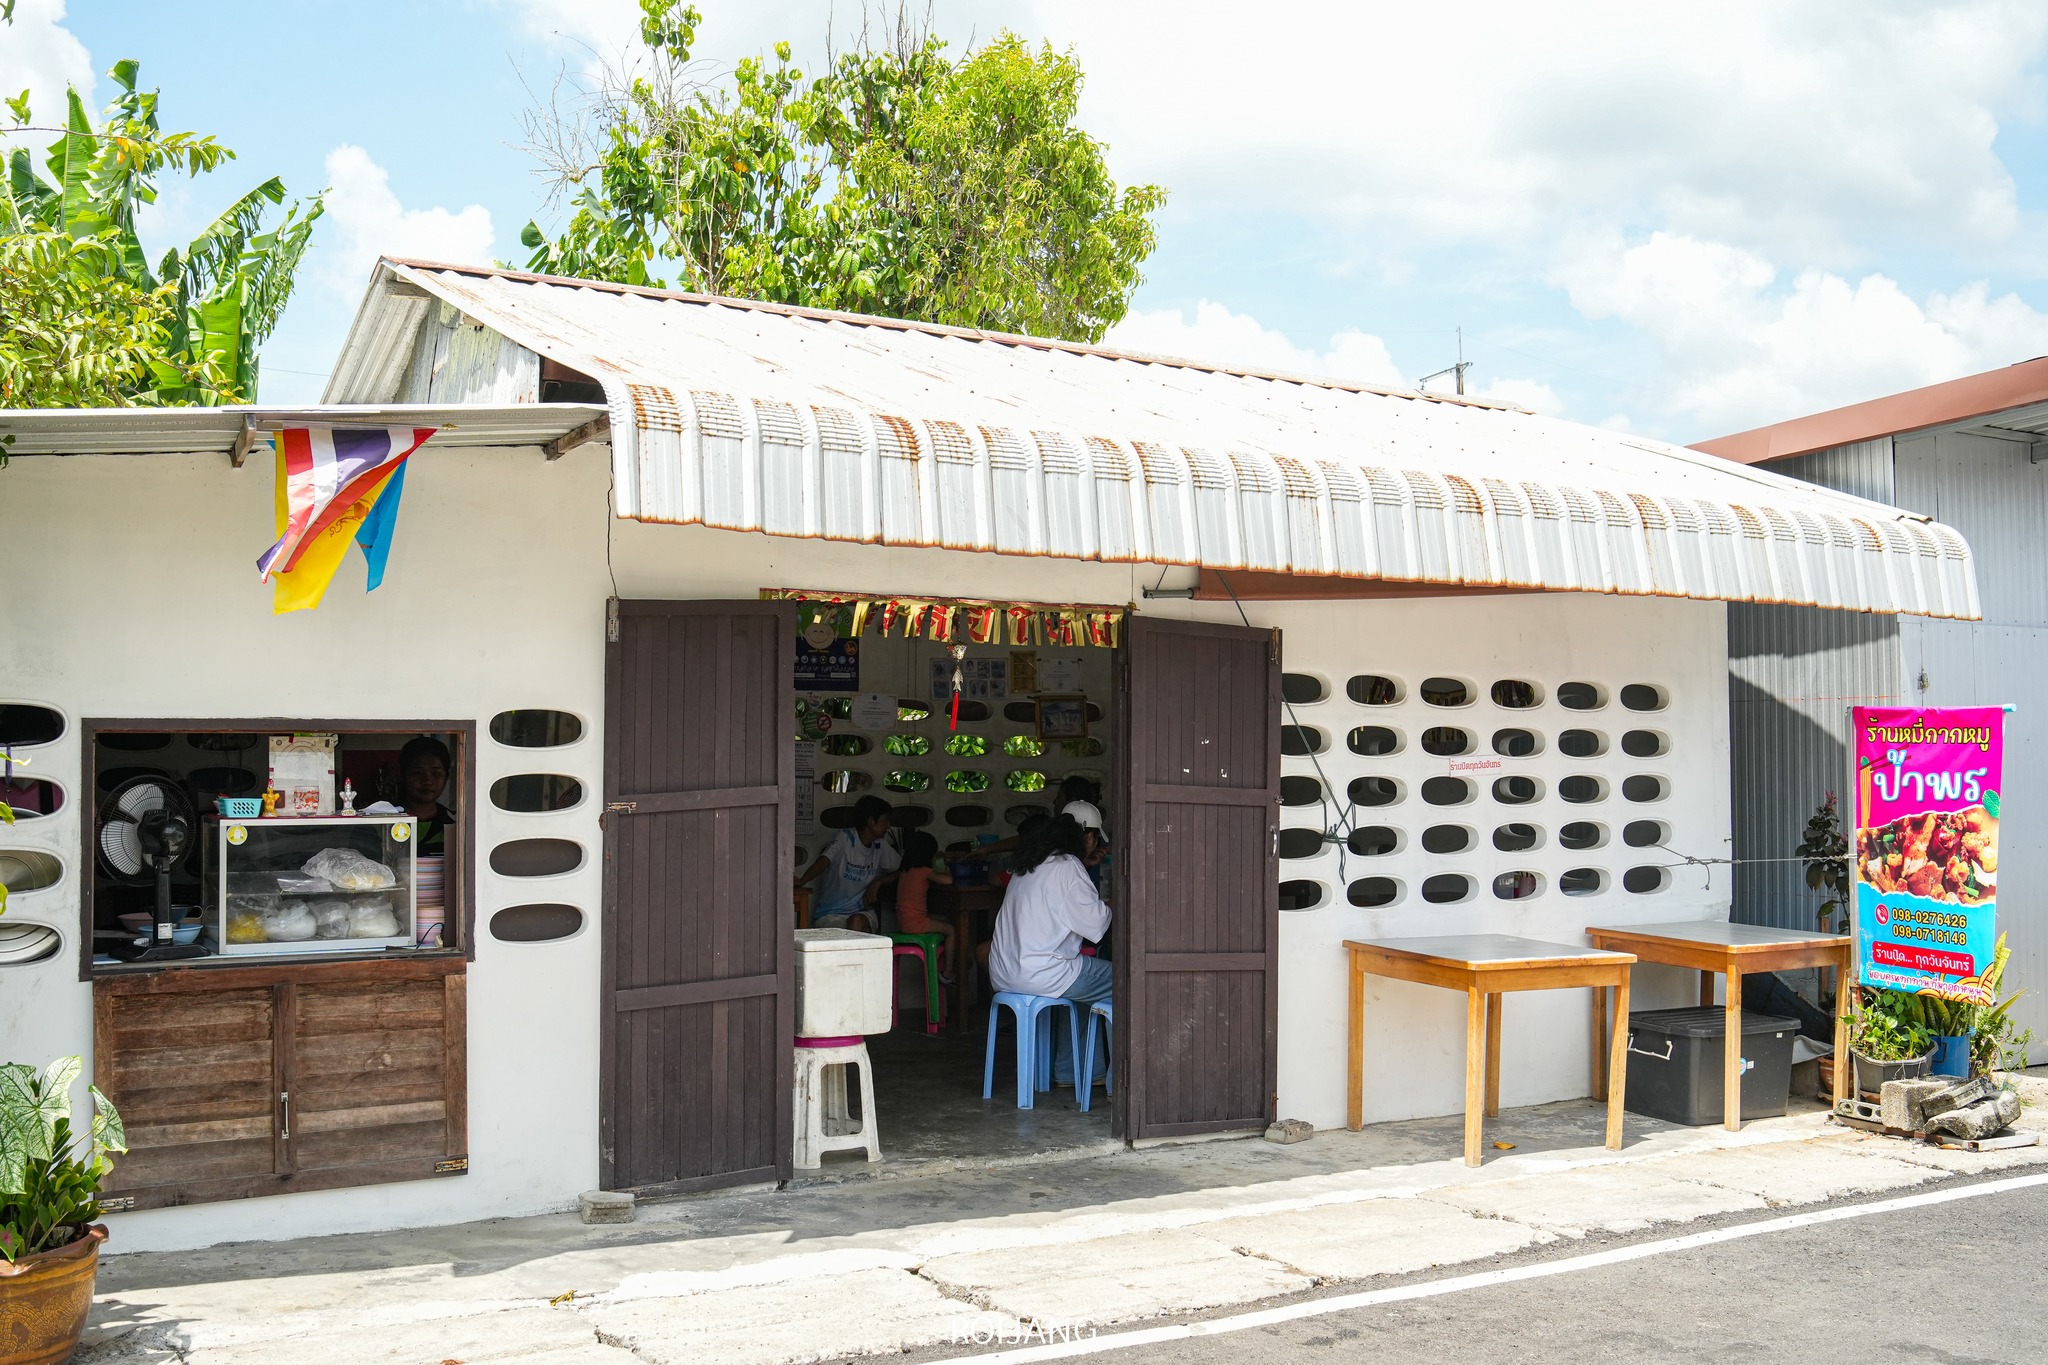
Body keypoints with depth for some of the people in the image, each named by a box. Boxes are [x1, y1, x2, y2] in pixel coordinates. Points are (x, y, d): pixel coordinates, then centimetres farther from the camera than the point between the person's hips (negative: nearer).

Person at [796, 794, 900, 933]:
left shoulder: (880, 846, 7)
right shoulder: (846, 838, -8)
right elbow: (823, 862, -22)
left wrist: (878, 883, -7)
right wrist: (801, 881, -41)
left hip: (861, 912, 4)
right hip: (831, 914, -4)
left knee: (857, 922, -32)